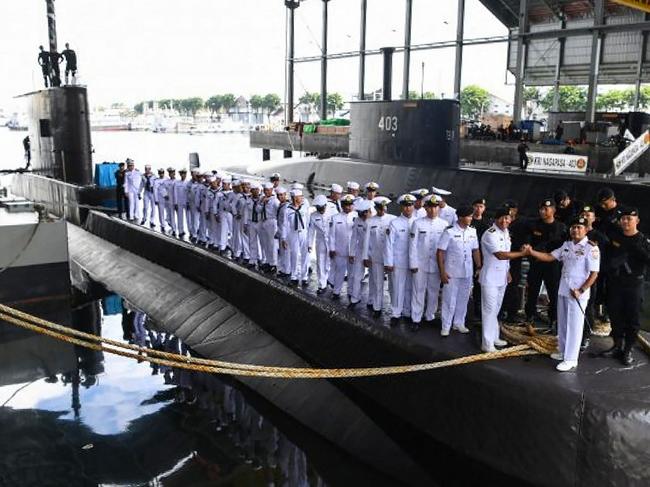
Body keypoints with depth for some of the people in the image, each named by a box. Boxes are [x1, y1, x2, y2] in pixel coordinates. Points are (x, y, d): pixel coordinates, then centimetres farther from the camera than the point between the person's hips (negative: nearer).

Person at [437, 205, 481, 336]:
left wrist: (479, 267, 5)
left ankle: (459, 323, 28)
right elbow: (440, 252, -11)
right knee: (449, 300, 3)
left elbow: (475, 250, 11)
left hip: (467, 272, 5)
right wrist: (442, 272, -14)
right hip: (452, 272, -4)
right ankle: (446, 326, 14)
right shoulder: (449, 232, -12)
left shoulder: (472, 231, 2)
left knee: (463, 299, 14)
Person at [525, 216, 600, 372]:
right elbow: (550, 257, 7)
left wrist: (581, 290, -18)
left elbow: (594, 273, -13)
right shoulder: (566, 245, 8)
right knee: (562, 323, 17)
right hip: (563, 290, 7)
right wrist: (531, 252, -6)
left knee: (574, 326, 0)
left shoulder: (591, 248, -12)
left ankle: (570, 359, 8)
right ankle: (563, 351, 32)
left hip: (578, 293, -7)